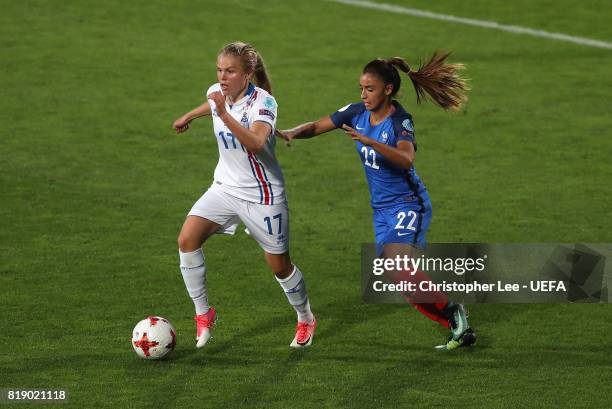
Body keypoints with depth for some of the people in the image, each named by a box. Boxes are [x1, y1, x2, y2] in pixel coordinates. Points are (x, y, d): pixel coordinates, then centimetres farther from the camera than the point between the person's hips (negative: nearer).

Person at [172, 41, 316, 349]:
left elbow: (256, 142, -43)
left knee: (279, 265, 6)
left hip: (263, 195, -5)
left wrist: (225, 115, -51)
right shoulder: (216, 92, -4)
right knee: (187, 239, -17)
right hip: (225, 187, 5)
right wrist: (189, 116, 39)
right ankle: (203, 314, -3)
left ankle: (305, 320, 34)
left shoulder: (263, 102, -23)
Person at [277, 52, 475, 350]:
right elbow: (316, 127, 8)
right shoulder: (357, 113, 1)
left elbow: (406, 159, -36)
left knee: (398, 267, -26)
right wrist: (291, 133, -13)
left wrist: (368, 141, -47)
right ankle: (460, 328, 12)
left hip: (407, 205, -7)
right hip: (381, 210, 7)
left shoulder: (400, 121, -18)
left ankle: (452, 311, -7)